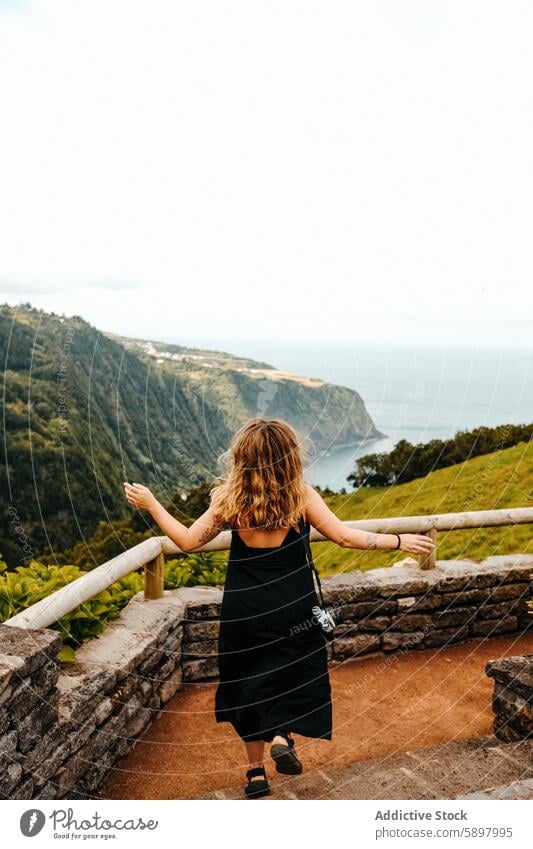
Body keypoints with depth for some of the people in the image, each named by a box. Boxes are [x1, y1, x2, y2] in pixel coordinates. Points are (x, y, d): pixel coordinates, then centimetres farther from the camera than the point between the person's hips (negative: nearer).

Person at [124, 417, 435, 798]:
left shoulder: (230, 499, -10)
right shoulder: (302, 495, -12)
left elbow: (188, 541, -5)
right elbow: (344, 537, -12)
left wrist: (150, 504, 6)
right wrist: (399, 541, -2)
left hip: (244, 609, 2)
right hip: (294, 608, -1)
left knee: (250, 682, 18)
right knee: (296, 671, 21)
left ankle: (256, 771, 26)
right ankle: (283, 736, -1)